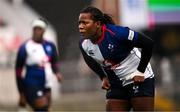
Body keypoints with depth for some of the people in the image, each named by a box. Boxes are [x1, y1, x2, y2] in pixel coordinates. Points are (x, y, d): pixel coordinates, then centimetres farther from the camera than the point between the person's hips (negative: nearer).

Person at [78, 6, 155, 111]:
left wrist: (140, 71, -16)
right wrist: (104, 77, 6)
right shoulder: (84, 43, -7)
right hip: (117, 84, 6)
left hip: (139, 80, -6)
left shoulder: (116, 33, -26)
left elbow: (148, 43, -21)